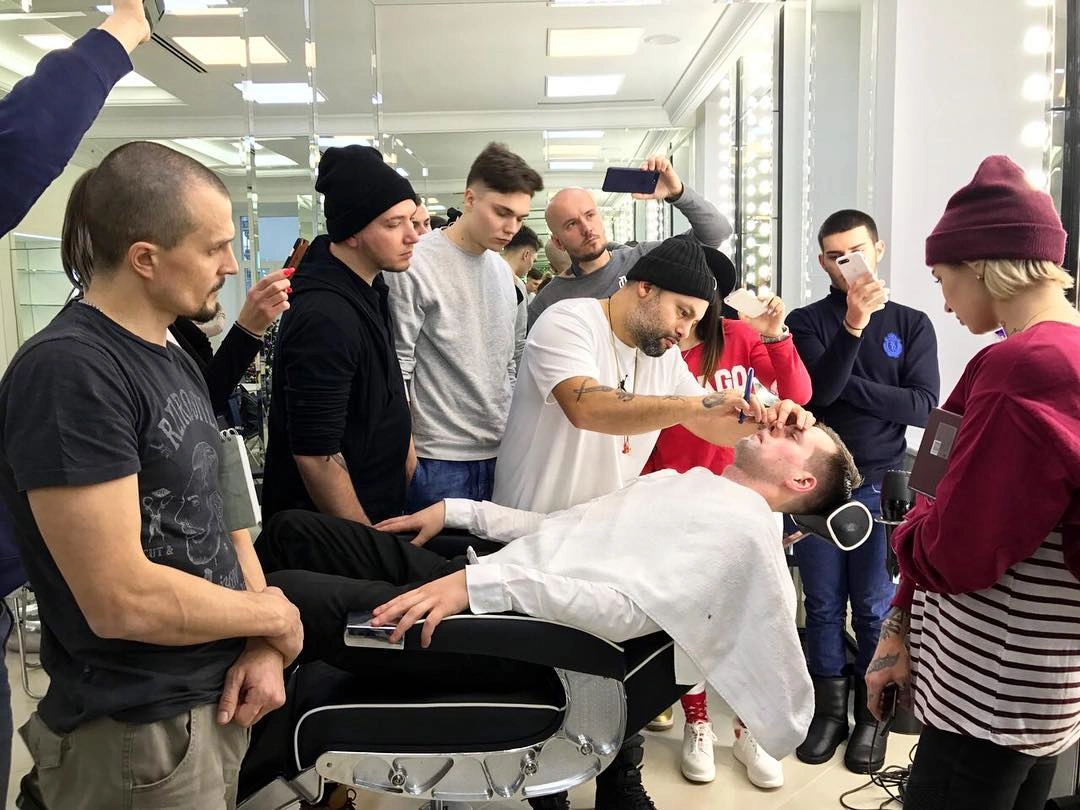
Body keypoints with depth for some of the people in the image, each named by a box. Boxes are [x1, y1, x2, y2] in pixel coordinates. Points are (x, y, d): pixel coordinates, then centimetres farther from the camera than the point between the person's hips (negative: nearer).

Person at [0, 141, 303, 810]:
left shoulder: (175, 361, 7)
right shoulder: (67, 371, -23)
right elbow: (122, 598, -28)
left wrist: (262, 645, -5)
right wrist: (273, 615, -13)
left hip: (217, 700, 8)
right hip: (141, 732, -8)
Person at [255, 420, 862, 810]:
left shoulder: (743, 529, -7)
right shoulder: (684, 484, 21)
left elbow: (630, 604, -21)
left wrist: (480, 582, -27)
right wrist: (456, 510, 17)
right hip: (472, 582, 10)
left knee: (286, 595, -21)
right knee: (293, 531, 10)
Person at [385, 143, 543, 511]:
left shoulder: (502, 270, 11)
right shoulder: (417, 266, -12)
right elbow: (397, 372, -12)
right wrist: (407, 457, -12)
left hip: (500, 452, 7)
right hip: (439, 461, -7)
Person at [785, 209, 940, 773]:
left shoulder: (911, 324, 3)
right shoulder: (807, 322, 2)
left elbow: (923, 407, -7)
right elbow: (817, 391, -14)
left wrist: (849, 386, -13)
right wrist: (854, 324, -23)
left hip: (880, 487, 0)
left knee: (874, 607, 8)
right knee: (822, 604, 10)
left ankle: (873, 713, 24)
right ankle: (829, 707, 25)